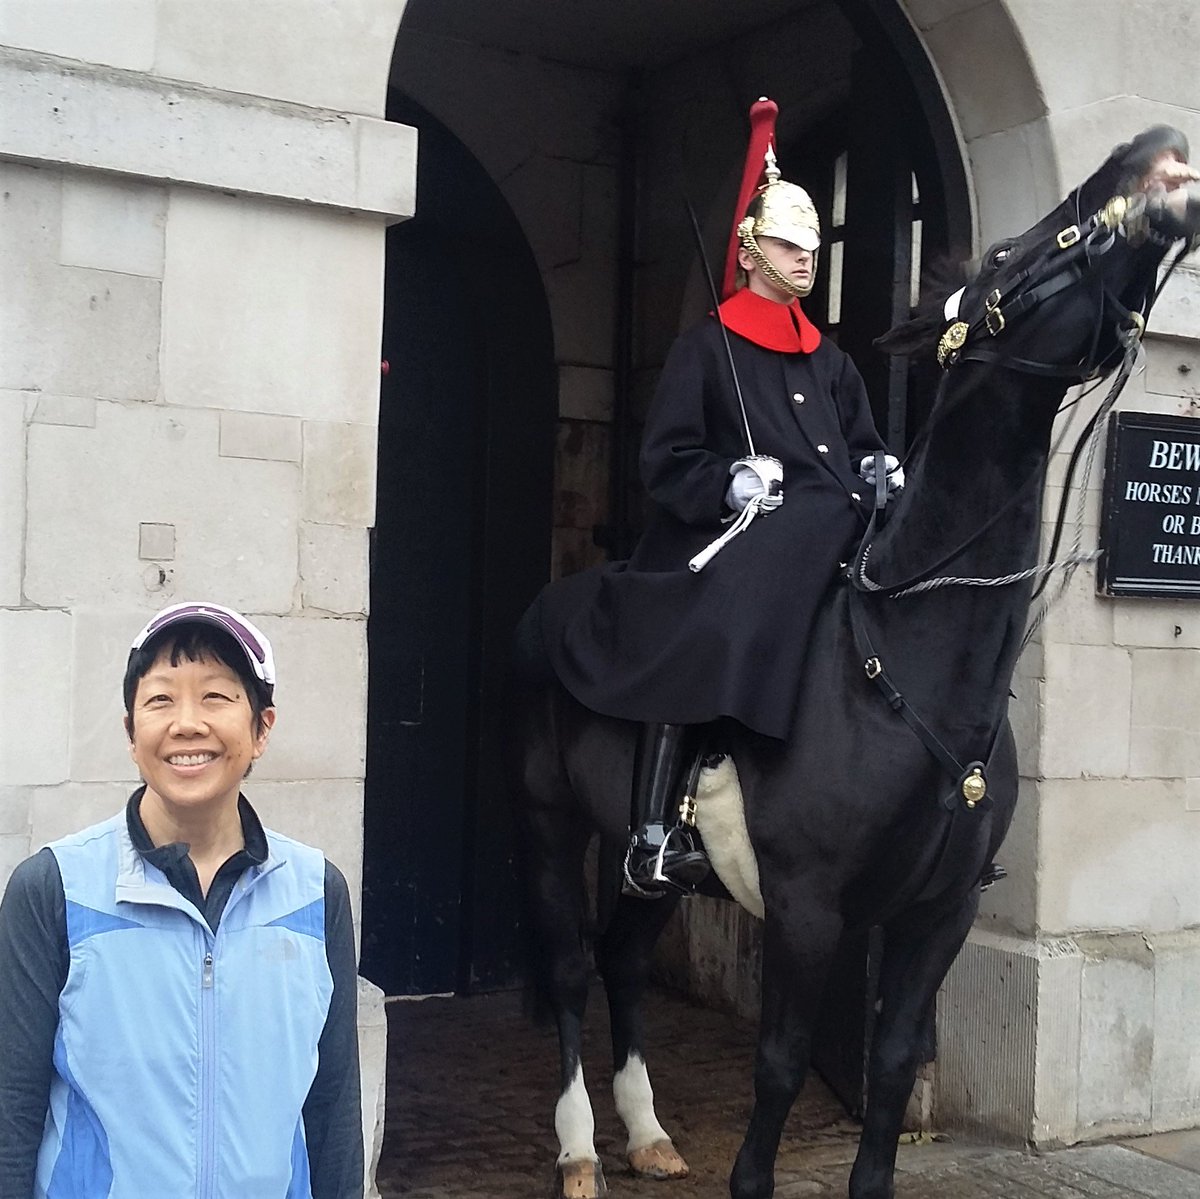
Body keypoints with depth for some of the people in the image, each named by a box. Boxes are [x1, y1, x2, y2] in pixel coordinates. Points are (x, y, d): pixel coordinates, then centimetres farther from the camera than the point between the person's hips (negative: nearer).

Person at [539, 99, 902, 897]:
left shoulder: (831, 361, 24)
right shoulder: (709, 348, 6)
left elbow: (864, 445, 27)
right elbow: (668, 461, -1)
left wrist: (881, 474, 3)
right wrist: (732, 481, -19)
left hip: (831, 542, 7)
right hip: (737, 536, -7)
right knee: (701, 638, -34)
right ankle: (654, 838, -32)